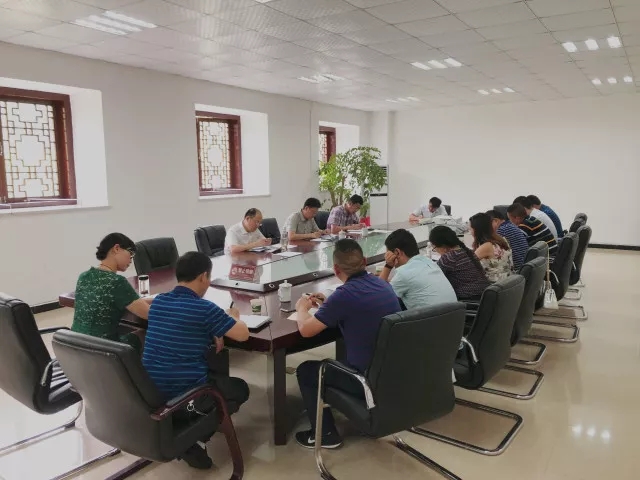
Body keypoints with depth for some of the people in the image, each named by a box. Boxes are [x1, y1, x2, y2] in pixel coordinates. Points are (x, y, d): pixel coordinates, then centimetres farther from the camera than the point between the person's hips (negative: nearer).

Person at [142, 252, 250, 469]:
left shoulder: (157, 302, 4)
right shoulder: (204, 308, -17)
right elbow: (243, 334, -10)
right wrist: (233, 316, 10)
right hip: (184, 397, -7)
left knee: (218, 375, 32)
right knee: (239, 389, 20)